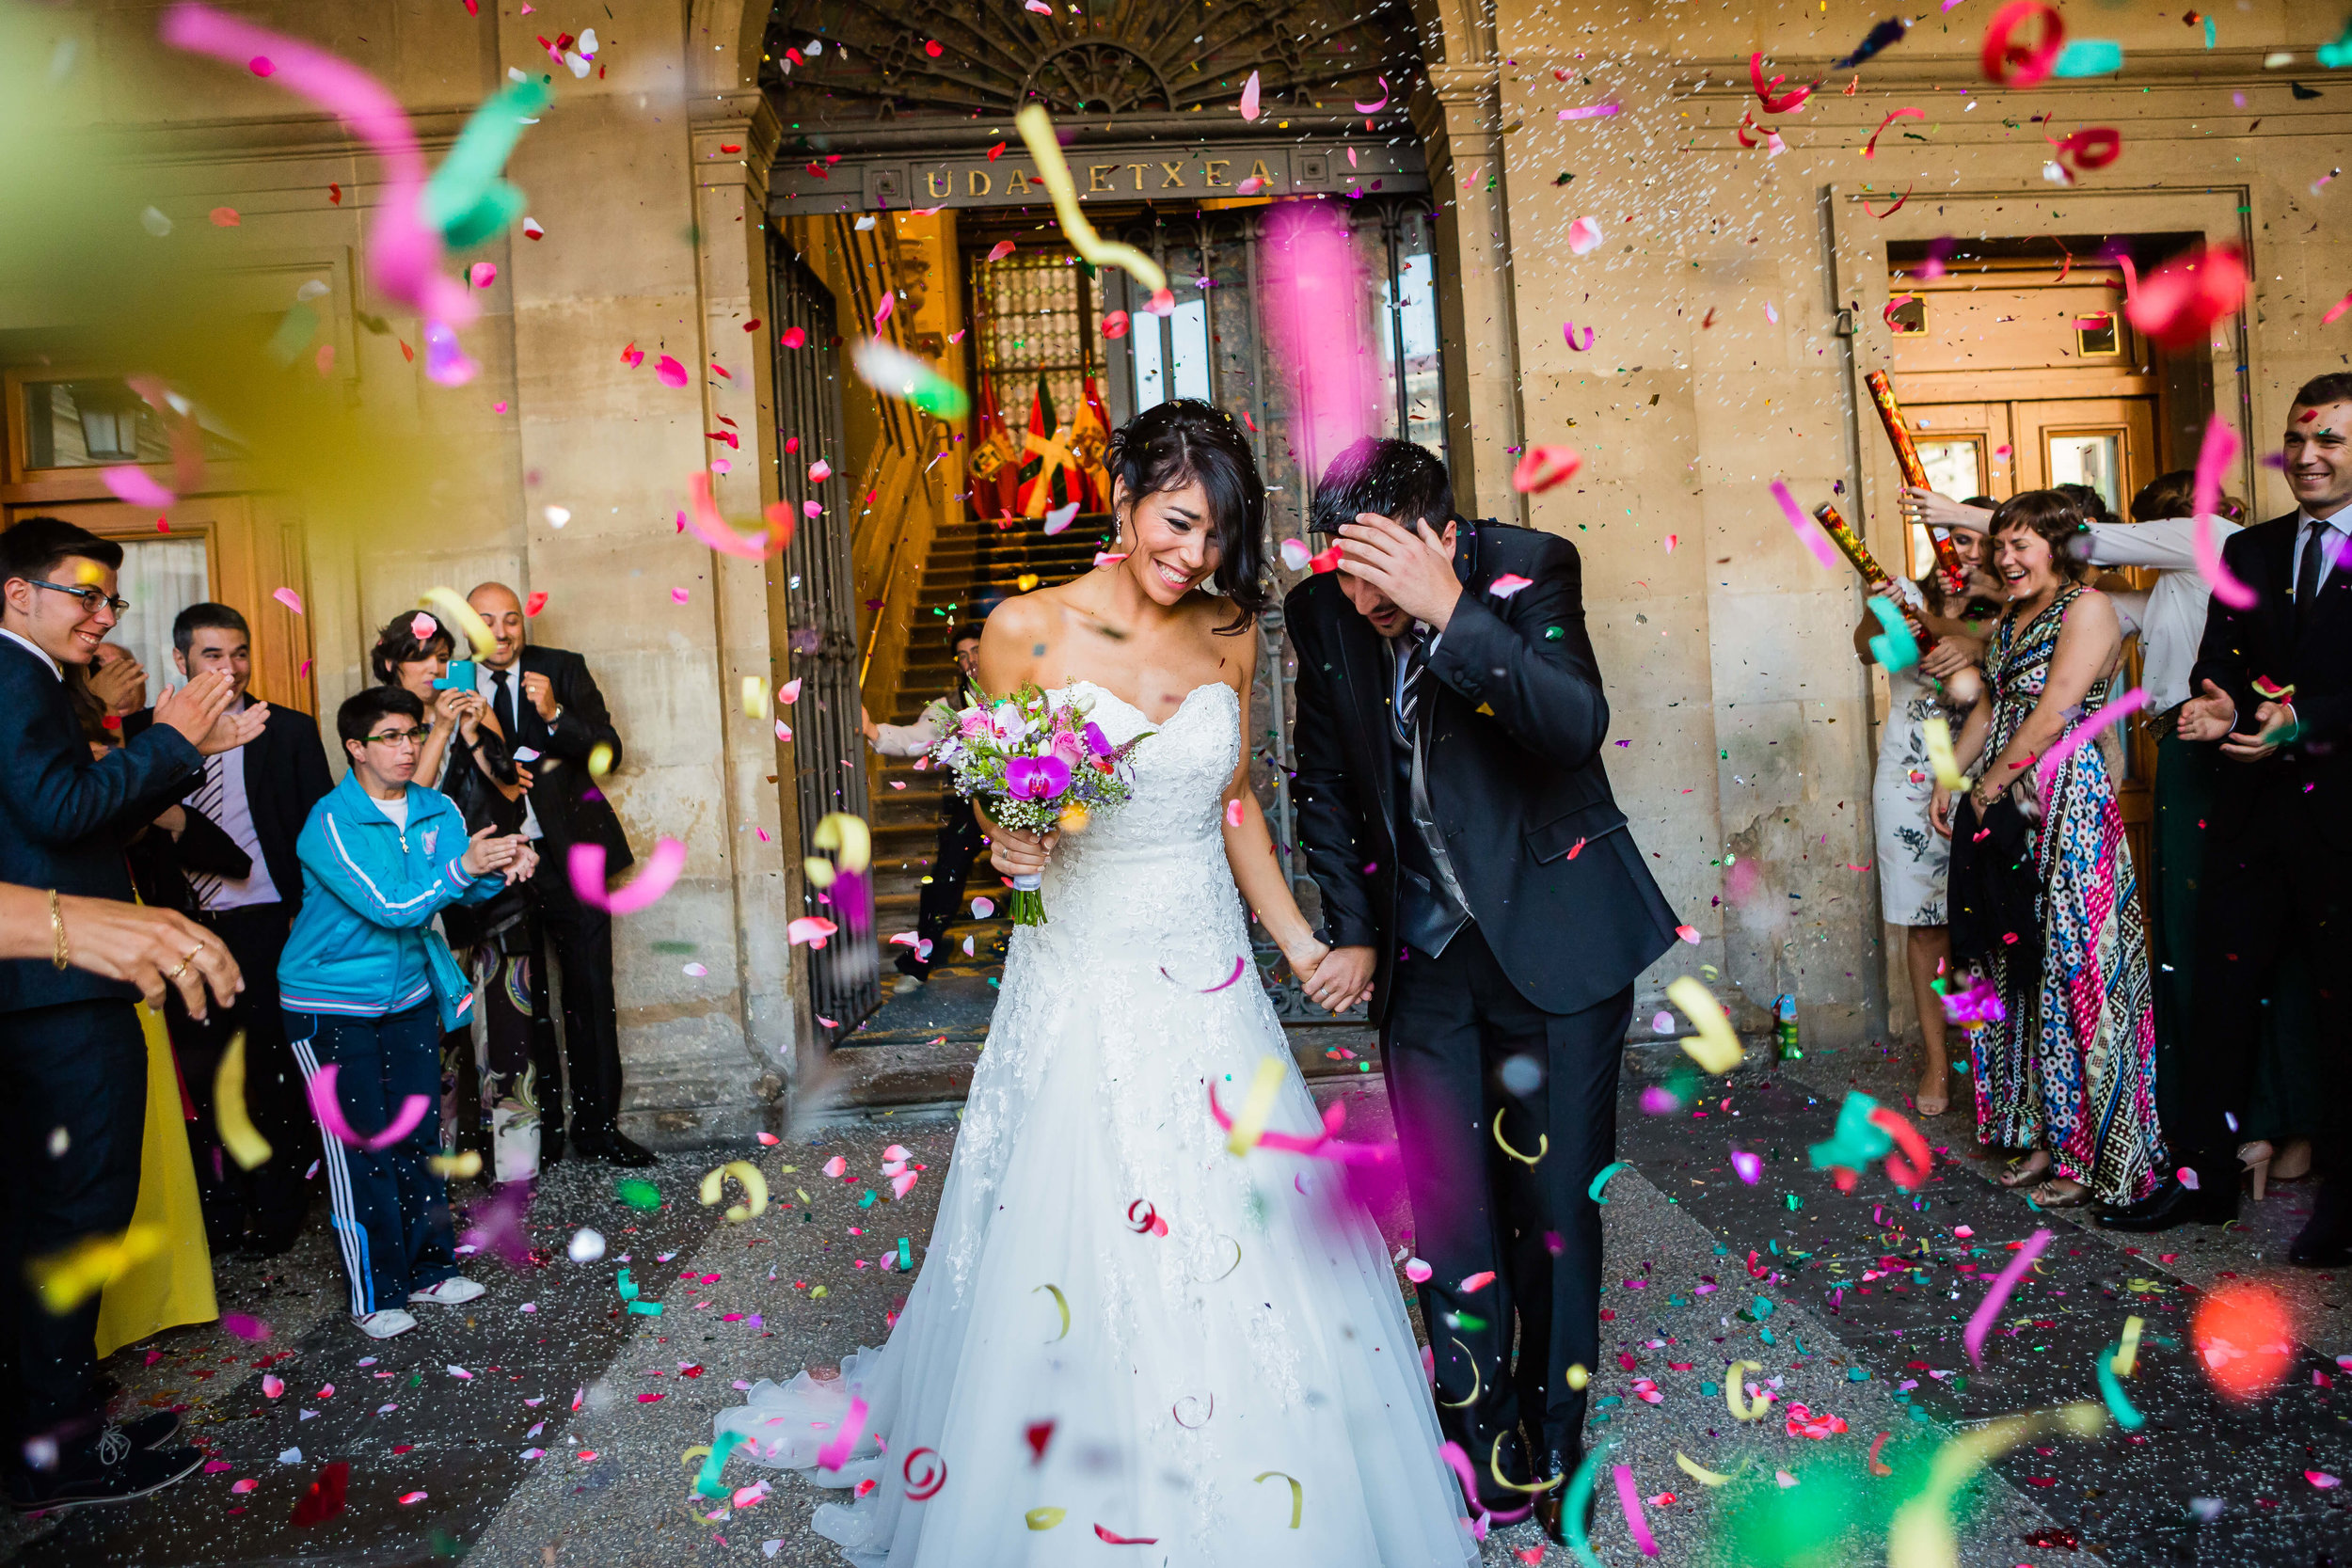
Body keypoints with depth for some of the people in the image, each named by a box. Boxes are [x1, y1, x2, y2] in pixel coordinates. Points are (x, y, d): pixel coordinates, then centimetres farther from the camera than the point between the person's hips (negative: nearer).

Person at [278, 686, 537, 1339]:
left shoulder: (437, 810, 1)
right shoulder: (330, 822, -18)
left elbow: (464, 887, -5)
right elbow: (391, 907, -24)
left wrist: (500, 867, -25)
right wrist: (462, 867, -32)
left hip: (410, 994, 5)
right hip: (332, 1005, -5)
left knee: (420, 1137, 10)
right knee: (361, 1146, -1)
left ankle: (429, 1268, 23)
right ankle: (374, 1295, 11)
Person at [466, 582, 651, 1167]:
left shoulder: (563, 669, 2)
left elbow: (608, 752, -6)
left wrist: (555, 713, -20)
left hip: (571, 855, 0)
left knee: (591, 994, 3)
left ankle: (596, 1123, 15)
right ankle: (541, 1124, 22)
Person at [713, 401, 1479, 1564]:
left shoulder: (1229, 635, 3)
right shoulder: (1027, 630, -7)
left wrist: (1304, 945, 8)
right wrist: (1008, 843, -21)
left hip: (1210, 979, 3)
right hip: (1078, 983, -3)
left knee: (1248, 1249, 8)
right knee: (1077, 1262, 3)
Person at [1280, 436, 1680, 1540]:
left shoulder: (1529, 570, -15)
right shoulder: (1321, 610, -5)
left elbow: (1580, 723, -32)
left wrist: (1448, 615, -41)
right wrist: (1352, 930, 5)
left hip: (1555, 939, -2)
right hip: (1423, 954, 3)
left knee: (1557, 1209, 7)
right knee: (1449, 1221, 5)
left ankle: (1554, 1451, 27)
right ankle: (1482, 1461, 22)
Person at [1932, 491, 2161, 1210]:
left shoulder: (2088, 609, -9)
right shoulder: (2008, 621, 17)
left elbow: (2054, 713, -16)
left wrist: (1991, 785, -10)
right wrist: (1948, 780, 13)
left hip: (2066, 806, -8)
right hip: (2005, 810, 9)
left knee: (2071, 963, -4)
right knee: (2017, 967, 10)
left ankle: (2092, 1152, 6)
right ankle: (2043, 1133, 20)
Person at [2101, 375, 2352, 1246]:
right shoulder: (2248, 552, 12)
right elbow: (2218, 662, 8)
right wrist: (2218, 706, -12)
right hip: (2251, 811, 4)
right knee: (2221, 992, 8)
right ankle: (2203, 1173, 19)